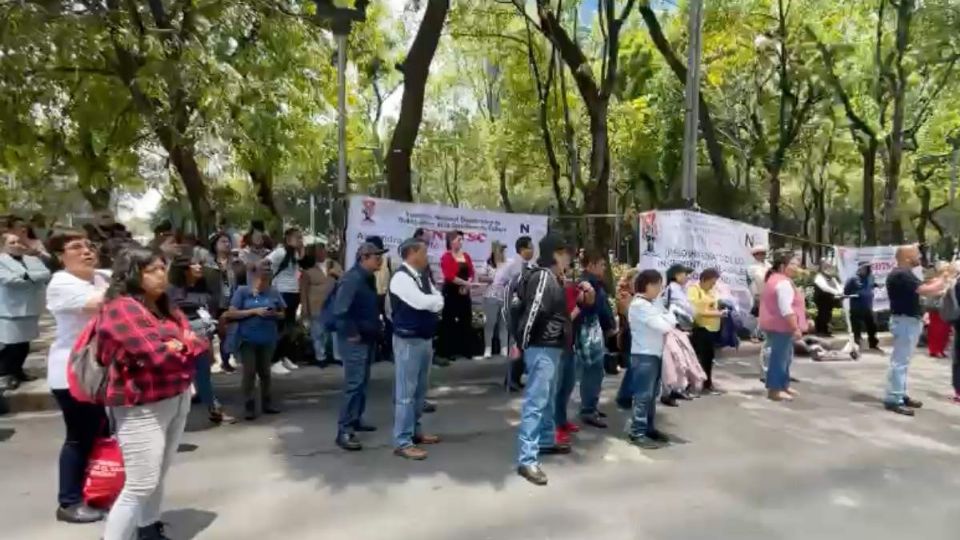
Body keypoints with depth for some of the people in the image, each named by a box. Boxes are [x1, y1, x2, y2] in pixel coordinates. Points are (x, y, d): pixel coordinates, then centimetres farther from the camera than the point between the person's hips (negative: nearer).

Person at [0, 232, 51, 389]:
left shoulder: (33, 260, 15)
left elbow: (46, 274, 1)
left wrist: (27, 275, -14)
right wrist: (35, 279, -10)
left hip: (30, 310, 6)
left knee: (24, 344, 12)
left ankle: (17, 371, 25)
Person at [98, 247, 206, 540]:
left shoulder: (166, 307, 10)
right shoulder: (121, 309, -16)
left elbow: (198, 343, 5)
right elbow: (159, 355, -24)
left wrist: (179, 347, -15)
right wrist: (185, 348, -5)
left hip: (177, 400, 8)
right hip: (142, 408, -8)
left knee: (159, 476, 19)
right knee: (141, 485, -6)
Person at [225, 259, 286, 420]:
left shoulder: (274, 293, -1)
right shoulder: (243, 291, -6)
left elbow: (282, 314, 8)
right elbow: (232, 313, -10)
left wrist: (274, 314, -15)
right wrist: (254, 311, -18)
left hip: (268, 339, 2)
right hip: (247, 339, -2)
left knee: (265, 371, 14)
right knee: (249, 372, -2)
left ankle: (267, 403, 24)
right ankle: (249, 406, 7)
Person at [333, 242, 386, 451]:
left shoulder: (368, 278, 11)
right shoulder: (352, 279, -19)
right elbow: (340, 311, -27)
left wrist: (377, 326, 14)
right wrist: (351, 334, -21)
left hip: (368, 338, 10)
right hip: (355, 340, -10)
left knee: (363, 382, 17)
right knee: (354, 384, -10)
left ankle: (355, 419, 29)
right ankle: (344, 431, -6)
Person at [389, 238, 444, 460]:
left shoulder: (422, 277, 11)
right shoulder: (401, 277, -15)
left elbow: (438, 301, 10)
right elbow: (422, 302, -25)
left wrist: (432, 302, -11)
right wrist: (435, 301, -5)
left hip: (425, 339, 9)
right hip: (408, 341, -9)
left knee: (419, 390, 18)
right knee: (406, 392, -3)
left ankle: (415, 431, 32)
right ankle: (402, 442, 5)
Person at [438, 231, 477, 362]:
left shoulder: (466, 256, 11)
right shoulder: (446, 257, -8)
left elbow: (471, 273, 10)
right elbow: (450, 276, -17)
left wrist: (467, 285, -8)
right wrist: (465, 283, -15)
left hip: (464, 292, 6)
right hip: (451, 292, -6)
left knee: (466, 321, 8)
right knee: (449, 322, -1)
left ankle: (465, 350, 17)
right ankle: (447, 351, 5)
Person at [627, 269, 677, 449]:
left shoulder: (655, 302, 11)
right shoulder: (639, 305, -17)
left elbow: (670, 321, 13)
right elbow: (663, 326, -19)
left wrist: (667, 321, -6)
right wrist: (669, 320, -1)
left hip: (656, 353, 9)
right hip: (644, 355, -9)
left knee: (652, 395, 16)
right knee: (643, 396, -4)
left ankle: (649, 428, 27)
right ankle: (637, 434, 3)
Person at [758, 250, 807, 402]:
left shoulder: (775, 279, 16)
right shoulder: (784, 283, -19)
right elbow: (786, 309, -26)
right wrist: (796, 328, -24)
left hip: (776, 324, 11)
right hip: (781, 326, -11)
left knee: (784, 356, 19)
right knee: (780, 356, -6)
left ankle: (783, 385, 29)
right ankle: (775, 389, -1)